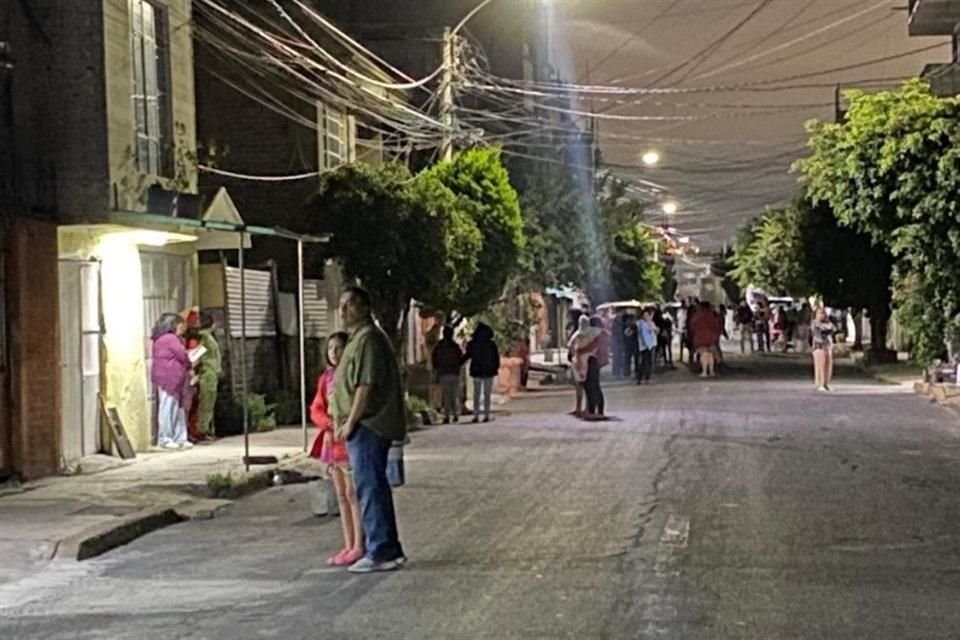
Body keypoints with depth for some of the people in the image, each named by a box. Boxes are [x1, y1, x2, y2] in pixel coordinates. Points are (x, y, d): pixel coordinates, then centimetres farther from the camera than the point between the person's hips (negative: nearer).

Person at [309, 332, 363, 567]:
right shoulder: (326, 377, 13)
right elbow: (316, 410, 10)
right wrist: (328, 424, -9)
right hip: (331, 441, 8)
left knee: (353, 494, -6)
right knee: (341, 496, 11)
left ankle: (359, 547, -3)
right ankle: (348, 546, 17)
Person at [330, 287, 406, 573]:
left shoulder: (368, 338, -14)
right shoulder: (359, 337, 19)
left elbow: (366, 385, -21)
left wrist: (350, 422, -17)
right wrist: (344, 421, 16)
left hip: (367, 427, -11)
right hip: (368, 428, 11)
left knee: (370, 489, -7)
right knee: (375, 488, 14)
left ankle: (380, 552, -3)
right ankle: (389, 550, 20)